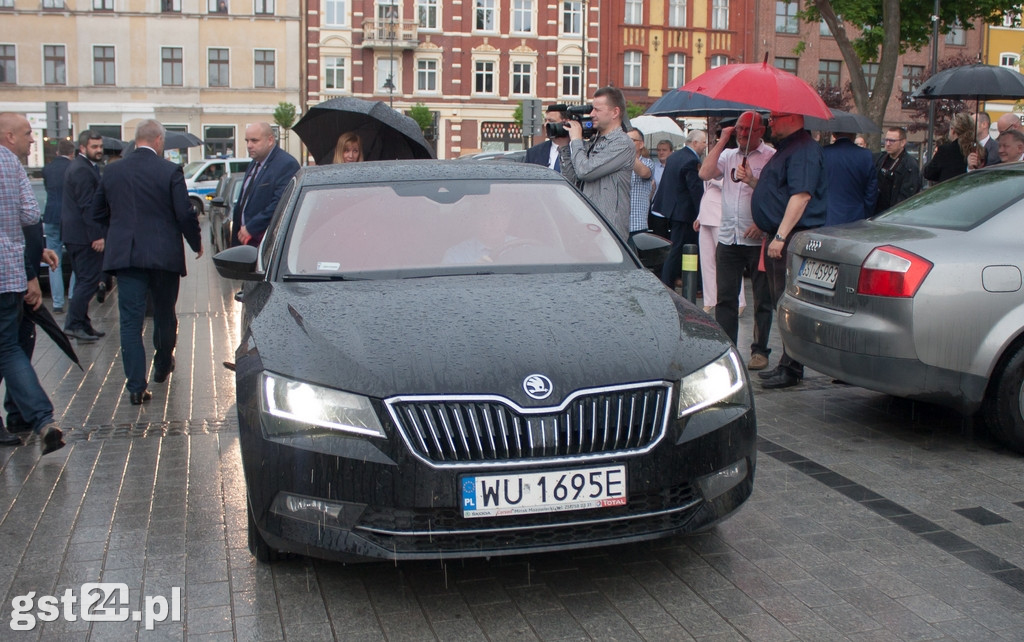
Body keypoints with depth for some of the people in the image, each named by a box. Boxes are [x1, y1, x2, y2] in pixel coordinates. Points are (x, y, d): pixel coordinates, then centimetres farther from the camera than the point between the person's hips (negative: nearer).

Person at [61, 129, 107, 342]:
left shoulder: (81, 166, 18)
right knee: (89, 280, -7)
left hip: (74, 234, 11)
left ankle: (81, 323, 20)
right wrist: (97, 236, -23)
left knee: (84, 280, 15)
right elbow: (87, 206, -22)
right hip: (84, 235, -11)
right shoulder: (83, 170, -16)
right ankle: (74, 323, -5)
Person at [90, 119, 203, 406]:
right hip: (163, 255, -2)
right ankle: (163, 366, 36)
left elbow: (98, 214, 13)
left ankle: (136, 386, -5)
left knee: (130, 320, 1)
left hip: (123, 256, 2)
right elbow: (185, 214, -9)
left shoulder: (112, 172, 5)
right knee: (164, 315, 18)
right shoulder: (170, 171, -8)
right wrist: (196, 243, 8)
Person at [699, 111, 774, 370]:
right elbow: (705, 173, -3)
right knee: (725, 297, 5)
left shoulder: (771, 157, -2)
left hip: (758, 239, -4)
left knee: (762, 298, 3)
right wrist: (722, 142, 0)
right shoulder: (728, 155, 14)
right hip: (728, 238, 5)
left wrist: (752, 181, -22)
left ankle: (760, 351, 11)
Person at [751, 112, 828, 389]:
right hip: (781, 237, 11)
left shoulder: (804, 150, -13)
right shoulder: (786, 149, 21)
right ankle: (787, 364, 21)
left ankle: (791, 370, -4)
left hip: (795, 237, -11)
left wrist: (781, 236, -26)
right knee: (783, 304, 13)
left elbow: (801, 195, -23)